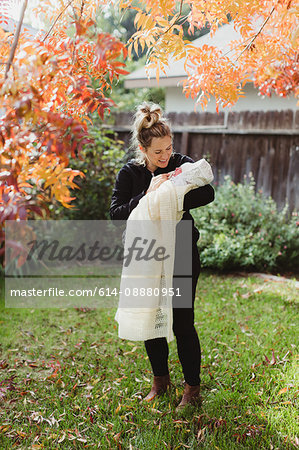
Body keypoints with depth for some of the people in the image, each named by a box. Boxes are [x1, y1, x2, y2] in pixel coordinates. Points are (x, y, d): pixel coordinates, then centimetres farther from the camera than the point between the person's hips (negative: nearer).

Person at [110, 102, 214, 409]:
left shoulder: (181, 164, -6)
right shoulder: (129, 173, -3)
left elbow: (207, 193, -22)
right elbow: (116, 213, -14)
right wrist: (148, 194, -24)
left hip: (181, 257, -2)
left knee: (182, 323, 1)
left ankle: (192, 386, 21)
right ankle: (160, 380, 34)